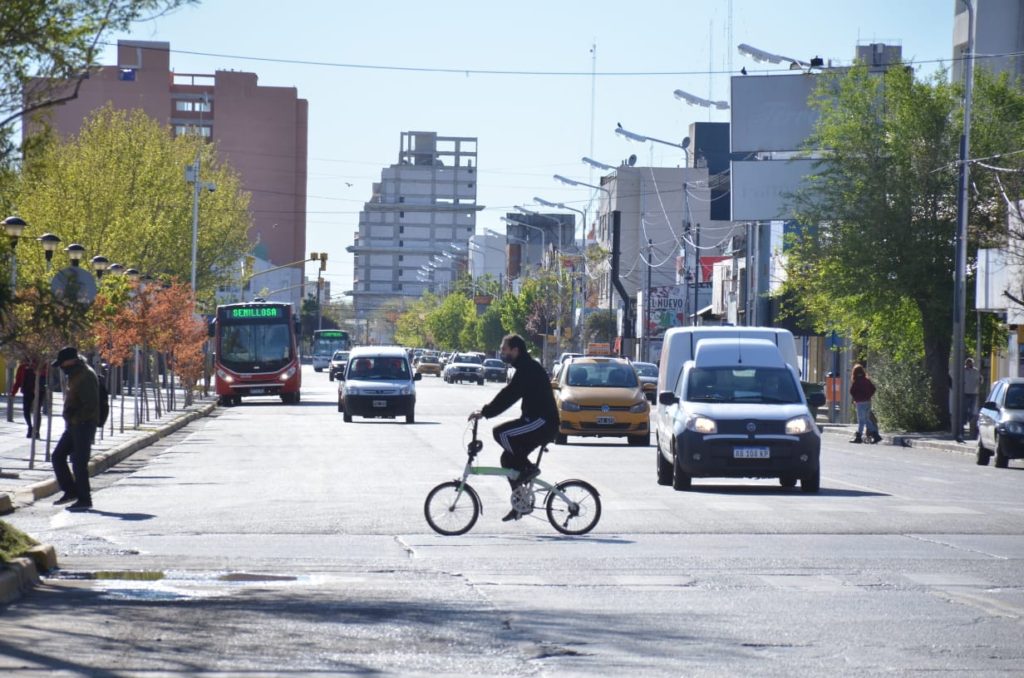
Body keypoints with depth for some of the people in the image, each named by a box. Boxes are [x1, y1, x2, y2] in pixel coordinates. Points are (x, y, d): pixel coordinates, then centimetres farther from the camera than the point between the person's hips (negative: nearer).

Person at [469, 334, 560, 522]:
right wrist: (486, 410, 13)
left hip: (542, 422, -10)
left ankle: (528, 468, -9)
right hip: (539, 423, 10)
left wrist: (485, 412, -21)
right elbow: (507, 394, 22)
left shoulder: (529, 369, -16)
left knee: (501, 433, -20)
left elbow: (509, 395, -23)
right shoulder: (526, 368, 17)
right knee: (508, 458, 8)